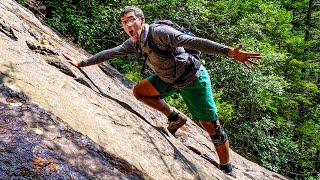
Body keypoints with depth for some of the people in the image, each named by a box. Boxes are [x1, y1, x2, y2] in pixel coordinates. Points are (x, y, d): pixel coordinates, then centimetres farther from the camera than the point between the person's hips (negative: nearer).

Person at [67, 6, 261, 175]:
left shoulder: (159, 32, -26)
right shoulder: (133, 43, -2)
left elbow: (193, 41, -36)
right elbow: (110, 53, 8)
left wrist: (230, 51, -44)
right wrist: (82, 63, 11)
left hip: (193, 78, -7)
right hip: (168, 80, 7)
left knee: (212, 126, -5)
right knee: (139, 91, -1)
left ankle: (227, 169, 14)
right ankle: (175, 117, 11)